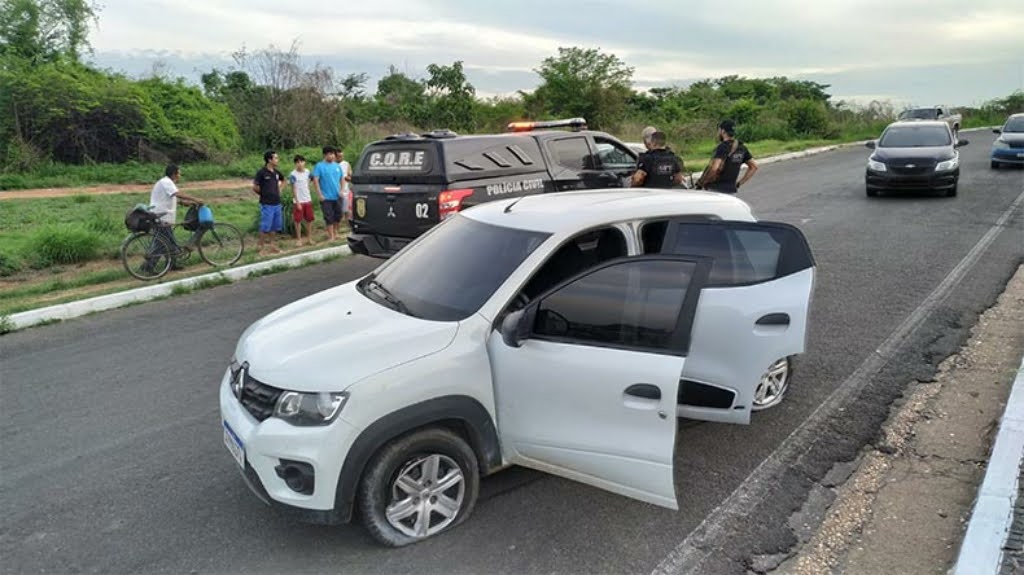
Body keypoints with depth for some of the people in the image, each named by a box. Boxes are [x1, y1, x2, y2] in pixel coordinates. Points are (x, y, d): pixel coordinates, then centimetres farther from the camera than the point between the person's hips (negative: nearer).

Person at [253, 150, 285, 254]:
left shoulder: (276, 172, 7)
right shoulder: (262, 172, -12)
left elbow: (282, 179, 29)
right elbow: (255, 187, -10)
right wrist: (264, 194, 1)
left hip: (277, 203, 7)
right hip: (267, 204, -7)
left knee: (275, 226, 13)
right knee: (265, 227, -2)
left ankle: (272, 245, 23)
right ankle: (262, 247, 7)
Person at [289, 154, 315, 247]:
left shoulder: (307, 172, 4)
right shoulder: (293, 175, -11)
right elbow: (293, 189, -10)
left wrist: (310, 197, 11)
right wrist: (297, 202, -12)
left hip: (308, 200, 5)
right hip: (299, 201, -5)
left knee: (309, 220, 9)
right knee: (298, 221, 2)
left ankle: (309, 238, 20)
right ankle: (299, 239, 10)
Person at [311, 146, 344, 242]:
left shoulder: (337, 166, 8)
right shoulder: (319, 166, -6)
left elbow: (341, 179, 16)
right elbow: (315, 181, -11)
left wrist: (341, 190, 3)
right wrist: (320, 194, -16)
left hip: (337, 196, 4)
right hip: (326, 197, -4)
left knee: (338, 215, 12)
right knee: (329, 217, -1)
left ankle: (335, 232, 32)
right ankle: (331, 236, 8)